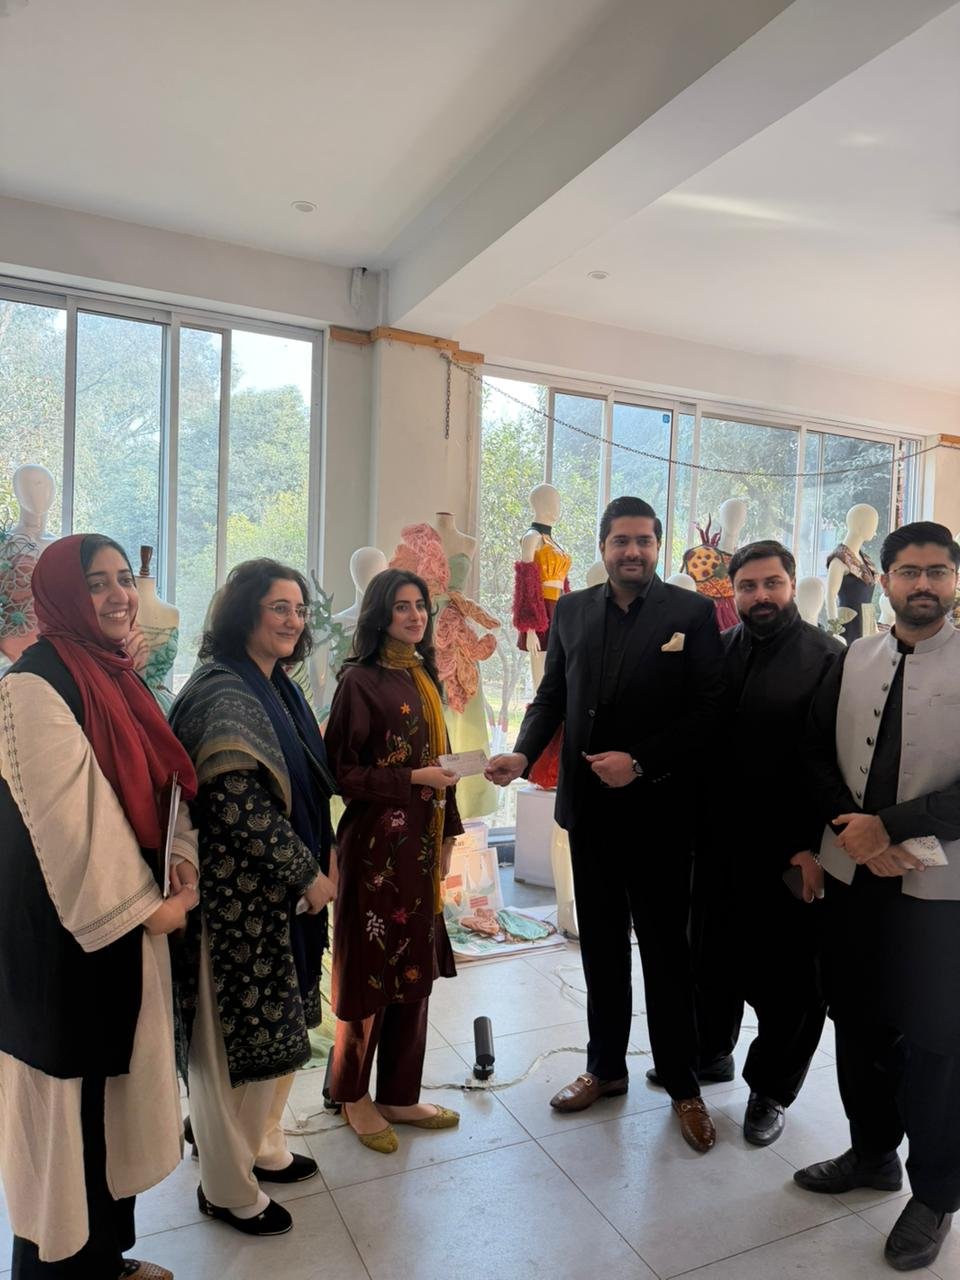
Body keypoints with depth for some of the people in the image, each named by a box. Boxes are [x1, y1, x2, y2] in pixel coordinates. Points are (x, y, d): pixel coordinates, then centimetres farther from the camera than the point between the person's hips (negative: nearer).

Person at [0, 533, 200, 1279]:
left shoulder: (118, 676, 9)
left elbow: (161, 777, 12)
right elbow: (66, 817, -22)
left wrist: (182, 858, -5)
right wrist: (145, 906, -15)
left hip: (128, 915, 8)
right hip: (68, 926, -8)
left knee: (117, 1080, 20)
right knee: (70, 1094, 7)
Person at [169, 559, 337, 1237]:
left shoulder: (279, 687, 9)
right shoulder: (225, 693, -19)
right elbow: (240, 806, -24)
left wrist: (324, 858, 10)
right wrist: (306, 875, -16)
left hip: (287, 889, 9)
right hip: (241, 894, -9)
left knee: (281, 1025, 20)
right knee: (244, 1034, 6)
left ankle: (262, 1145, 41)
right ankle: (228, 1187, 28)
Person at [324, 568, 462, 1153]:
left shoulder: (424, 677, 10)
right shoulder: (361, 680, -10)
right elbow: (342, 771, -12)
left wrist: (447, 832, 11)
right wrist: (412, 779, -19)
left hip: (422, 840, 7)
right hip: (377, 841, -7)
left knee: (415, 967, 13)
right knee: (371, 966, 6)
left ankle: (400, 1094, 29)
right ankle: (355, 1094, 27)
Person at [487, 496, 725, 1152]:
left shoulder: (691, 611, -6)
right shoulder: (572, 610, 5)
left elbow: (708, 711, -10)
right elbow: (552, 696, 8)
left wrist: (639, 762, -18)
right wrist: (523, 754, -8)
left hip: (658, 810, -3)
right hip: (590, 809, 4)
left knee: (666, 949, 10)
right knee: (602, 944, 17)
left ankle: (684, 1085, 29)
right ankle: (606, 1067, 35)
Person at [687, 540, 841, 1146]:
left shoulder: (828, 658, -9)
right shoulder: (718, 650, 5)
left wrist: (815, 846, -15)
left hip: (791, 851, -4)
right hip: (720, 840, 4)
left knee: (788, 978, 12)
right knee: (714, 957, 19)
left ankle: (770, 1091, 33)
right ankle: (712, 1054, 42)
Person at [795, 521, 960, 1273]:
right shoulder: (851, 660, 5)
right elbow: (817, 752, 7)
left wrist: (886, 826, -17)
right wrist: (847, 828, -8)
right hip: (852, 874, 4)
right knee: (858, 1022, 17)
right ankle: (873, 1152, 40)